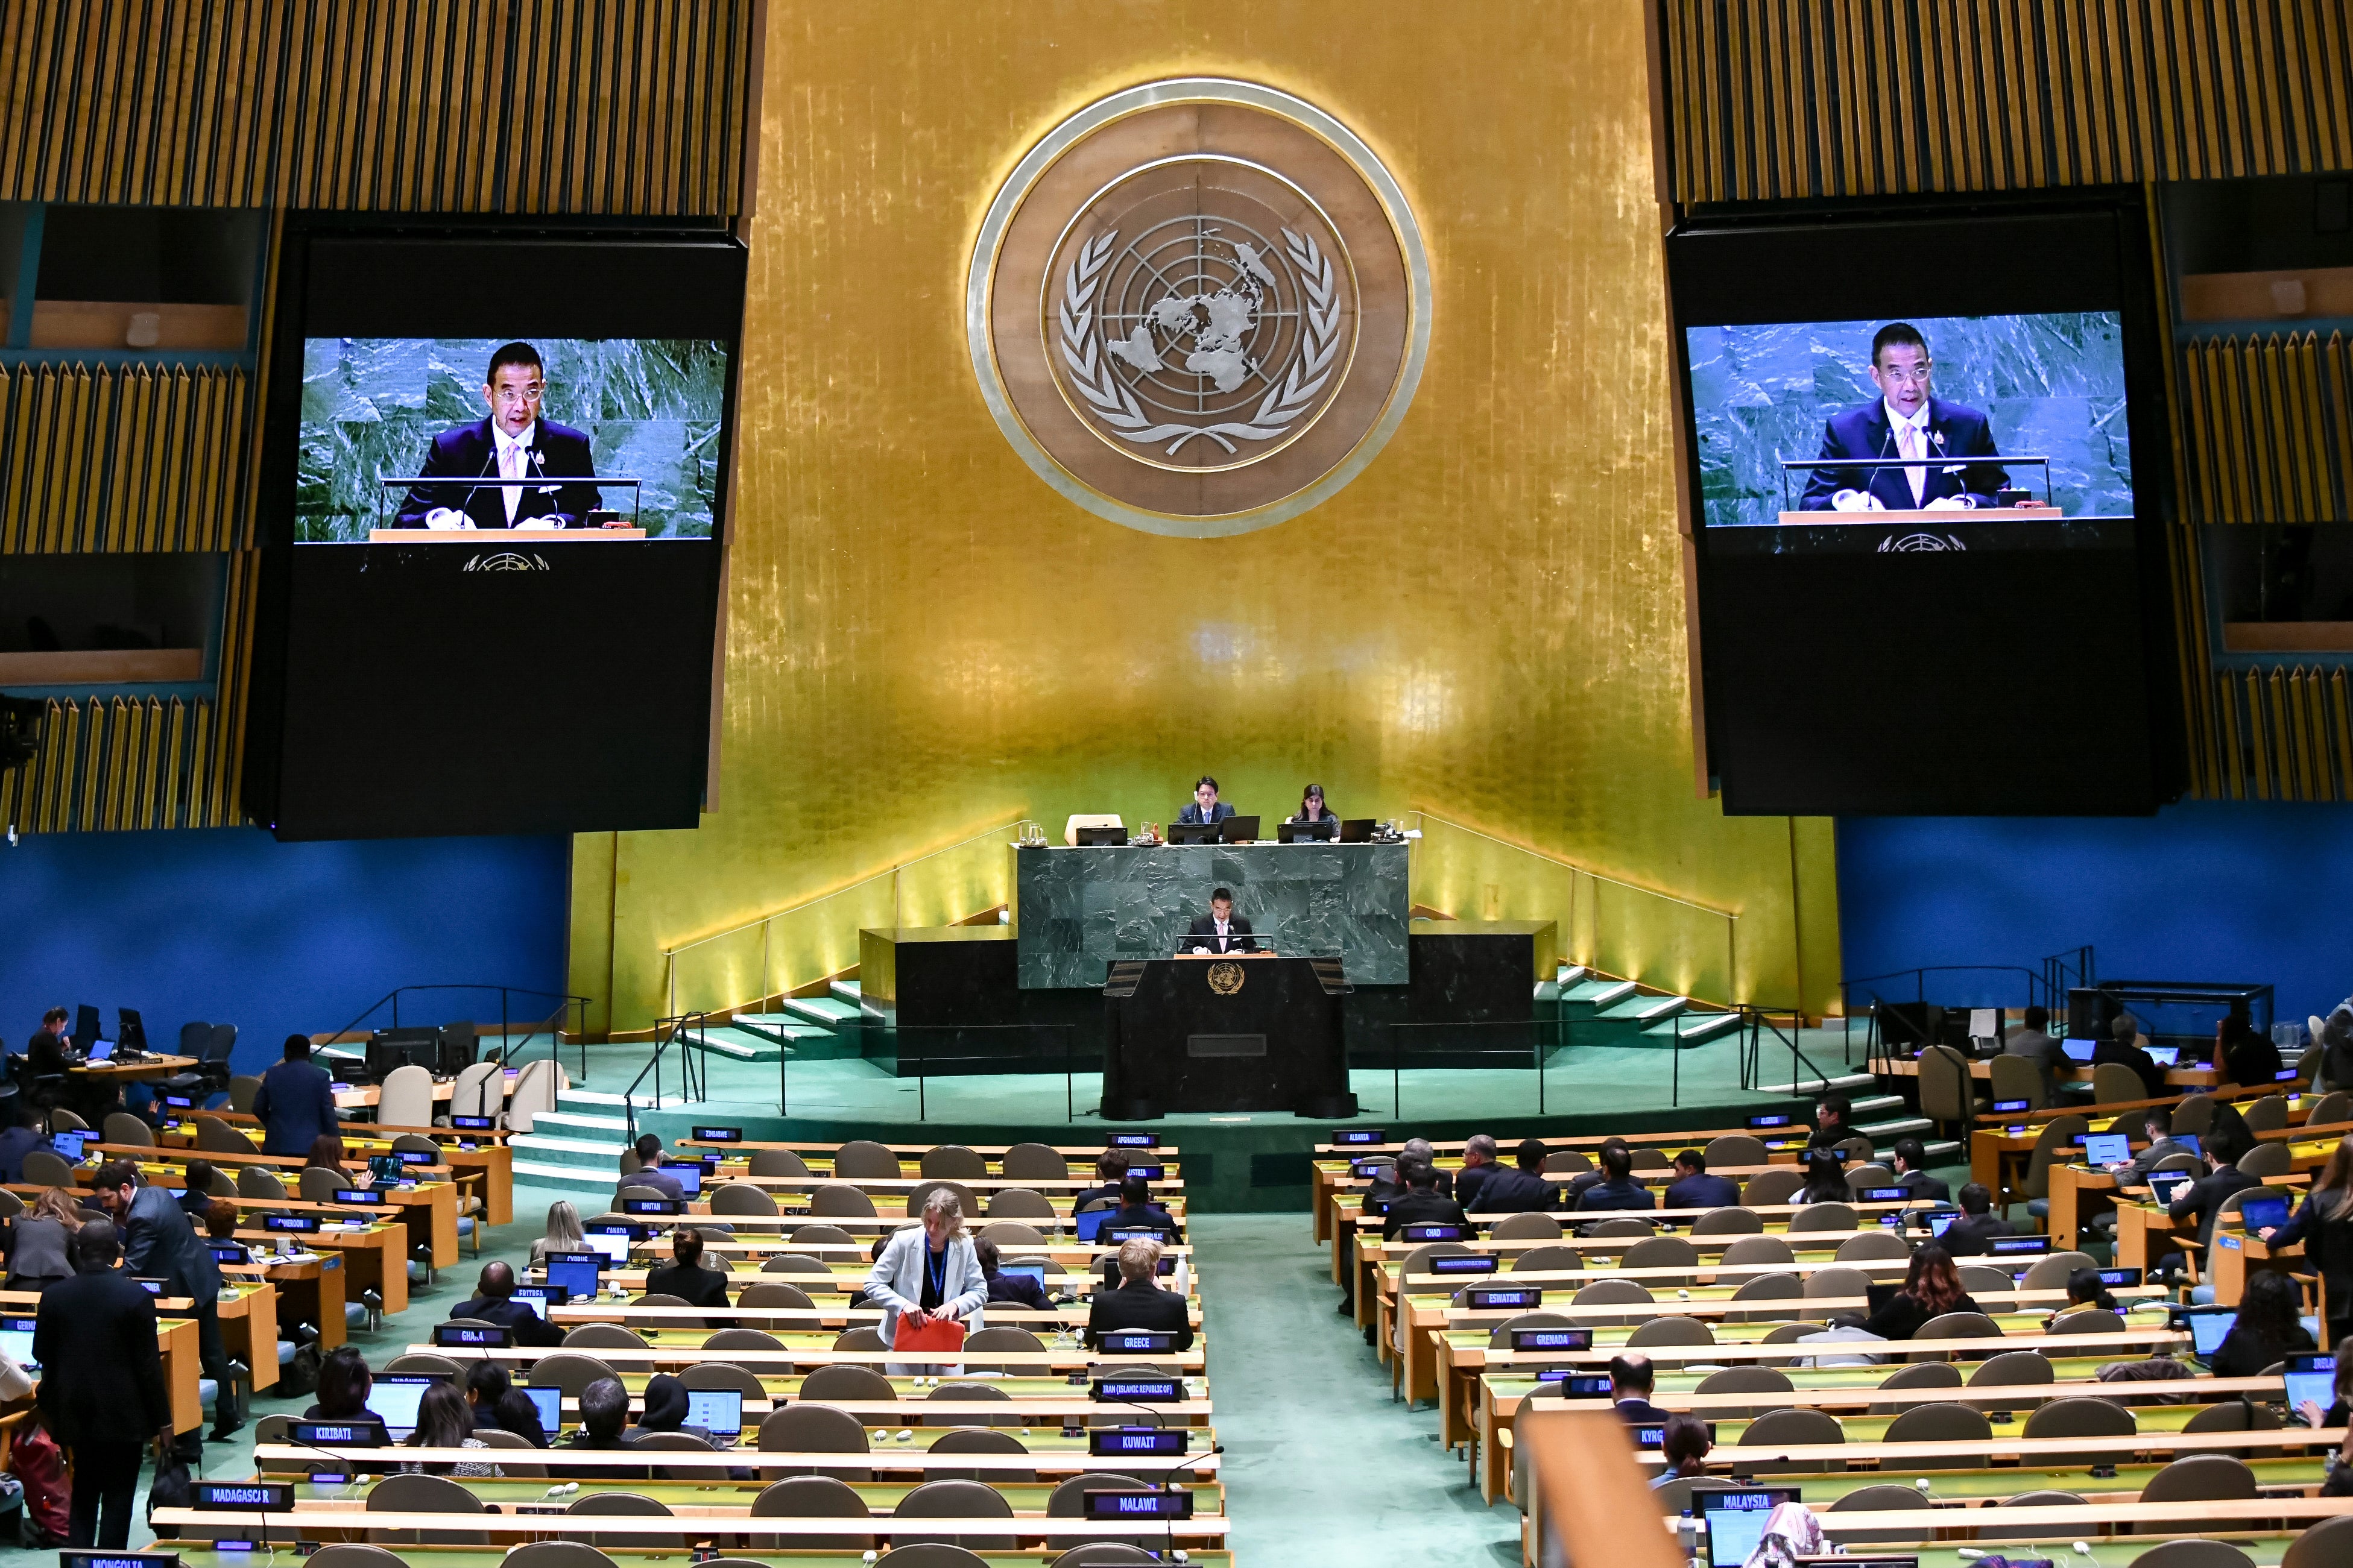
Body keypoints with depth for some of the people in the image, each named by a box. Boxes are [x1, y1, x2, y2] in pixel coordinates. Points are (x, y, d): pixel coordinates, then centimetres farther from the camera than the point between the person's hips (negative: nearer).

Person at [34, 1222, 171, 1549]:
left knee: (83, 1491, 20)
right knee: (118, 1495, 5)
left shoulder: (54, 1295, -5)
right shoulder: (137, 1297, -16)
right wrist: (162, 1419, -4)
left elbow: (41, 1354, 5)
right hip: (123, 1412, -4)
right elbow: (149, 1364, -13)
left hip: (74, 1411, 4)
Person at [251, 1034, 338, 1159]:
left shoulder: (272, 1074, 5)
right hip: (310, 1148, -2)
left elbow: (258, 1109, 10)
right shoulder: (321, 1075, -3)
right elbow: (328, 1114, -3)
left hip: (277, 1146, 2)